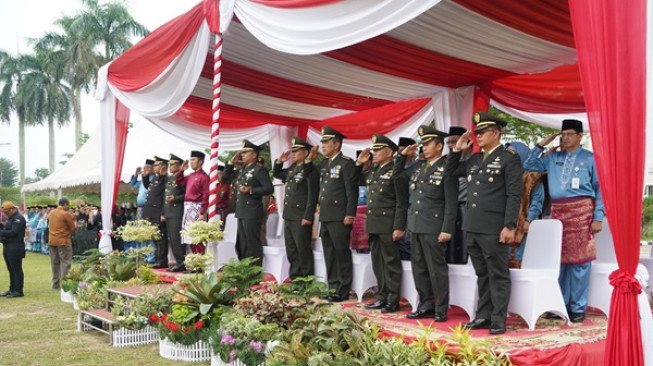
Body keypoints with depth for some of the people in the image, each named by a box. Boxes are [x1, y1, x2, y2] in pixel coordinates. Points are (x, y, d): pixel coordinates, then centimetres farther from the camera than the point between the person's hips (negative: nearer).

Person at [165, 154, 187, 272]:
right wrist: (163, 213, 17)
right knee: (171, 239, 9)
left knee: (176, 238, -10)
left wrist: (175, 198, -19)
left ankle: (181, 263, -5)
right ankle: (178, 262, 15)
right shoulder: (168, 178, 19)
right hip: (168, 213, 9)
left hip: (177, 213, -9)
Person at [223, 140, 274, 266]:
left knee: (252, 244, -5)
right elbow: (227, 176, 24)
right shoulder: (241, 169, 15)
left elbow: (269, 189, -16)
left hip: (252, 213, -9)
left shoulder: (259, 170, -9)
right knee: (242, 245, 14)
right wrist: (232, 162, 12)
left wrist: (250, 190, -21)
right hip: (242, 212, 9)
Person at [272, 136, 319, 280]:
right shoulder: (292, 169, 14)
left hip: (301, 218, -9)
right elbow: (276, 174, 31)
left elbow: (312, 195, -17)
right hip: (288, 216, 9)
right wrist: (279, 161, 13)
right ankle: (294, 277, 22)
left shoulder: (310, 170, -11)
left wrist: (308, 217, -21)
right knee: (291, 250, 14)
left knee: (303, 250, -2)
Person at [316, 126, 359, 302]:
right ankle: (333, 287, 20)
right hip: (325, 216, 8)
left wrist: (350, 214, -16)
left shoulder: (346, 163, -8)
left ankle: (343, 291, 4)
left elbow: (352, 191, -12)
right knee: (329, 253, 12)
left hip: (340, 217, -8)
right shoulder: (323, 164, 15)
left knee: (342, 253, -2)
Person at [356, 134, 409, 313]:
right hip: (373, 225, 8)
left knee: (391, 263, 0)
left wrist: (399, 227, -18)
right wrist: (359, 163, 14)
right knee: (377, 263, 12)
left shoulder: (396, 172, -9)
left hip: (388, 226, -8)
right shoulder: (372, 171, 14)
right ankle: (382, 297, 21)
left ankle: (393, 301, 7)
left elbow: (402, 203, -13)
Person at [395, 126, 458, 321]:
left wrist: (447, 230, -16)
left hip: (434, 228, -7)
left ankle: (441, 310, 10)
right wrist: (403, 155, 14)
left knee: (437, 269, 0)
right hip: (416, 226, 8)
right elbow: (398, 173, 29)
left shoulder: (446, 169, -8)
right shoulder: (419, 166, 13)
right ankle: (426, 306, 21)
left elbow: (451, 203, -12)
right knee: (419, 268, 12)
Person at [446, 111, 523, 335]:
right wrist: (458, 149, 16)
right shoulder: (474, 160, 17)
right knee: (482, 274, 13)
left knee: (498, 275, 1)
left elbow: (514, 195, -10)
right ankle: (483, 317, 20)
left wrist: (509, 226, -17)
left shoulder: (509, 159, -4)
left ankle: (498, 320, 7)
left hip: (494, 229, -7)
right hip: (473, 227, 7)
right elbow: (451, 171, 29)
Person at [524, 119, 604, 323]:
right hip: (557, 211, 4)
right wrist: (541, 145, 9)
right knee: (559, 259, 9)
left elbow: (600, 189, 2)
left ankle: (578, 308, 6)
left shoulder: (590, 159, 4)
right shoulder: (553, 158, 14)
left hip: (581, 211, -4)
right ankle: (561, 304, 20)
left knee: (579, 260, -3)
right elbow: (530, 166, 17)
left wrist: (598, 218, -6)